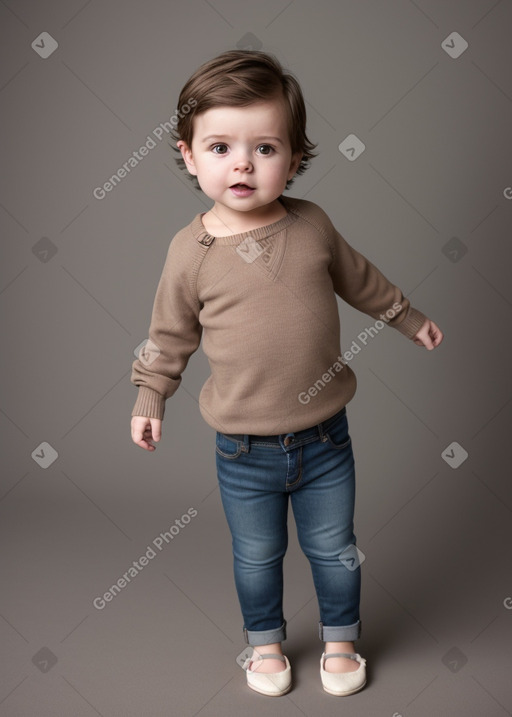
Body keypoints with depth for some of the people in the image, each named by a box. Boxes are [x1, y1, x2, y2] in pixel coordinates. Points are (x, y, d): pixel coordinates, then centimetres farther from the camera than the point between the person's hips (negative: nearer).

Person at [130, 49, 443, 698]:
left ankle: (340, 638, 44)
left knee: (334, 549, 18)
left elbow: (359, 278, 12)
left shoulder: (312, 224, -6)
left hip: (324, 437, 2)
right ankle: (265, 640, 45)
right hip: (244, 451, -1)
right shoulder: (191, 251, -11)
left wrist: (410, 319, 22)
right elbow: (170, 334, 3)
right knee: (256, 556, 18)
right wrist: (149, 400, 5)